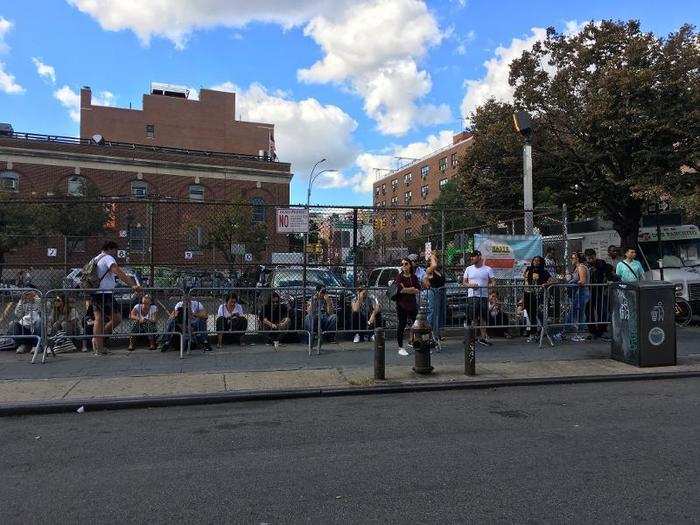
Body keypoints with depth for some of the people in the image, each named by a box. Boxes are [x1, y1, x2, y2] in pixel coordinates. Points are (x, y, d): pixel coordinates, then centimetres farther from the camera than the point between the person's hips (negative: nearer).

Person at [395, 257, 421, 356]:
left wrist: (406, 289, -11)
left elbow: (418, 290, 0)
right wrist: (412, 289, -5)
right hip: (401, 304, -3)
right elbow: (400, 290, -16)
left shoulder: (414, 277, 9)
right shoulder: (399, 277, -2)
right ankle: (400, 348, 6)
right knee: (401, 325, 0)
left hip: (412, 303, 3)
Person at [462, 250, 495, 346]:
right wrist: (470, 285, -10)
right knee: (472, 318, -1)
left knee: (483, 318, 5)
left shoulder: (488, 269, 6)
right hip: (472, 296, 1)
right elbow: (464, 282, 10)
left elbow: (493, 281, 4)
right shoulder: (468, 269, 11)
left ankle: (483, 337, 15)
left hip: (483, 296, -1)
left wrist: (490, 285, -18)